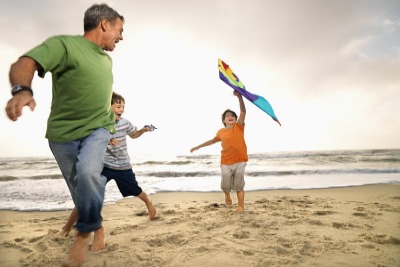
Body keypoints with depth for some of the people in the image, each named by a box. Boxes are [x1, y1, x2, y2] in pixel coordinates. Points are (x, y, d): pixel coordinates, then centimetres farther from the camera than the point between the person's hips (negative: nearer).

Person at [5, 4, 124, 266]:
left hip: (97, 129, 3)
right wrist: (22, 89, -46)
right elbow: (24, 63, -24)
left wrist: (111, 127, 29)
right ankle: (96, 225, 31)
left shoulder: (107, 60, 12)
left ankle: (85, 231, -2)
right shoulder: (64, 44, -10)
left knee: (87, 173, -24)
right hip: (64, 132, -3)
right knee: (80, 186, 5)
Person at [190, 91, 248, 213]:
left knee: (239, 185, 3)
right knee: (225, 185, 7)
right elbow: (213, 140, 24)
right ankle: (227, 195, 40)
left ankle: (240, 206, 19)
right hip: (226, 163, 2)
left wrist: (239, 96, -24)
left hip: (239, 161, -2)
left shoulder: (239, 127, -1)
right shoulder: (221, 132, 5)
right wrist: (198, 147, 28)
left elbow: (243, 112, -15)